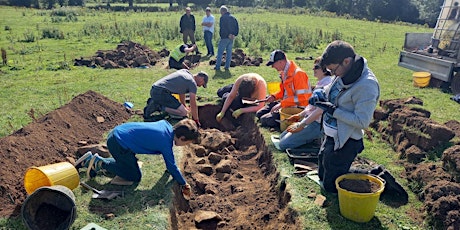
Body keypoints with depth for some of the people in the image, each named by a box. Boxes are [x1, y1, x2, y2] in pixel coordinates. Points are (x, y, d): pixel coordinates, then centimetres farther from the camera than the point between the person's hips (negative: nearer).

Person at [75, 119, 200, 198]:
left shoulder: (166, 125, 3)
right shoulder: (166, 143, -19)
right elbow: (172, 166, -12)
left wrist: (170, 168, 25)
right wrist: (184, 184, 0)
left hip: (116, 132, 9)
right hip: (118, 144, -9)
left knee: (125, 162, 28)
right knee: (135, 176, 4)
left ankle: (90, 160, 22)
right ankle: (100, 163, 3)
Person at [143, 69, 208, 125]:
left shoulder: (185, 71, 22)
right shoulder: (192, 83, -4)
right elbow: (193, 104, -6)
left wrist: (184, 106, 38)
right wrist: (196, 120, 4)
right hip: (161, 92, -10)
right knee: (184, 113, -14)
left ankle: (155, 103, 10)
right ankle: (158, 106, -13)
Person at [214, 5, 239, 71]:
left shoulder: (222, 18, -9)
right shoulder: (233, 18, 11)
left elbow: (222, 28, -19)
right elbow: (237, 28, 9)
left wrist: (228, 35, -13)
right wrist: (234, 35, 3)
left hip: (224, 38, -6)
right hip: (231, 38, 6)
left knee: (220, 52, 2)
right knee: (229, 52, 11)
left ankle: (218, 66, 3)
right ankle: (227, 66, 12)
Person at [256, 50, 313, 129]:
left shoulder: (298, 73, -22)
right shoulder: (284, 73, 7)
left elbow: (301, 98, -26)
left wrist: (282, 104, -25)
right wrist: (274, 96, 2)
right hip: (286, 104, 10)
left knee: (264, 120, -16)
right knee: (259, 114, 9)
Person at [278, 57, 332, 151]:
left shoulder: (327, 84, -18)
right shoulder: (321, 83, 13)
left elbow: (320, 110, -24)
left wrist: (301, 125, -20)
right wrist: (299, 115, 15)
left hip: (318, 124, -10)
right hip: (310, 119, 10)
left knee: (284, 144, -14)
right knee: (282, 137, 10)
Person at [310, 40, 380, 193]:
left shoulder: (366, 85, -27)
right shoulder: (343, 73, -2)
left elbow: (362, 122, -28)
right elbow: (329, 90, 16)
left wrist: (332, 110, -26)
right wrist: (320, 93, -7)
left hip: (345, 142, -9)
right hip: (331, 136, 9)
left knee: (331, 186, 5)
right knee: (322, 175, 26)